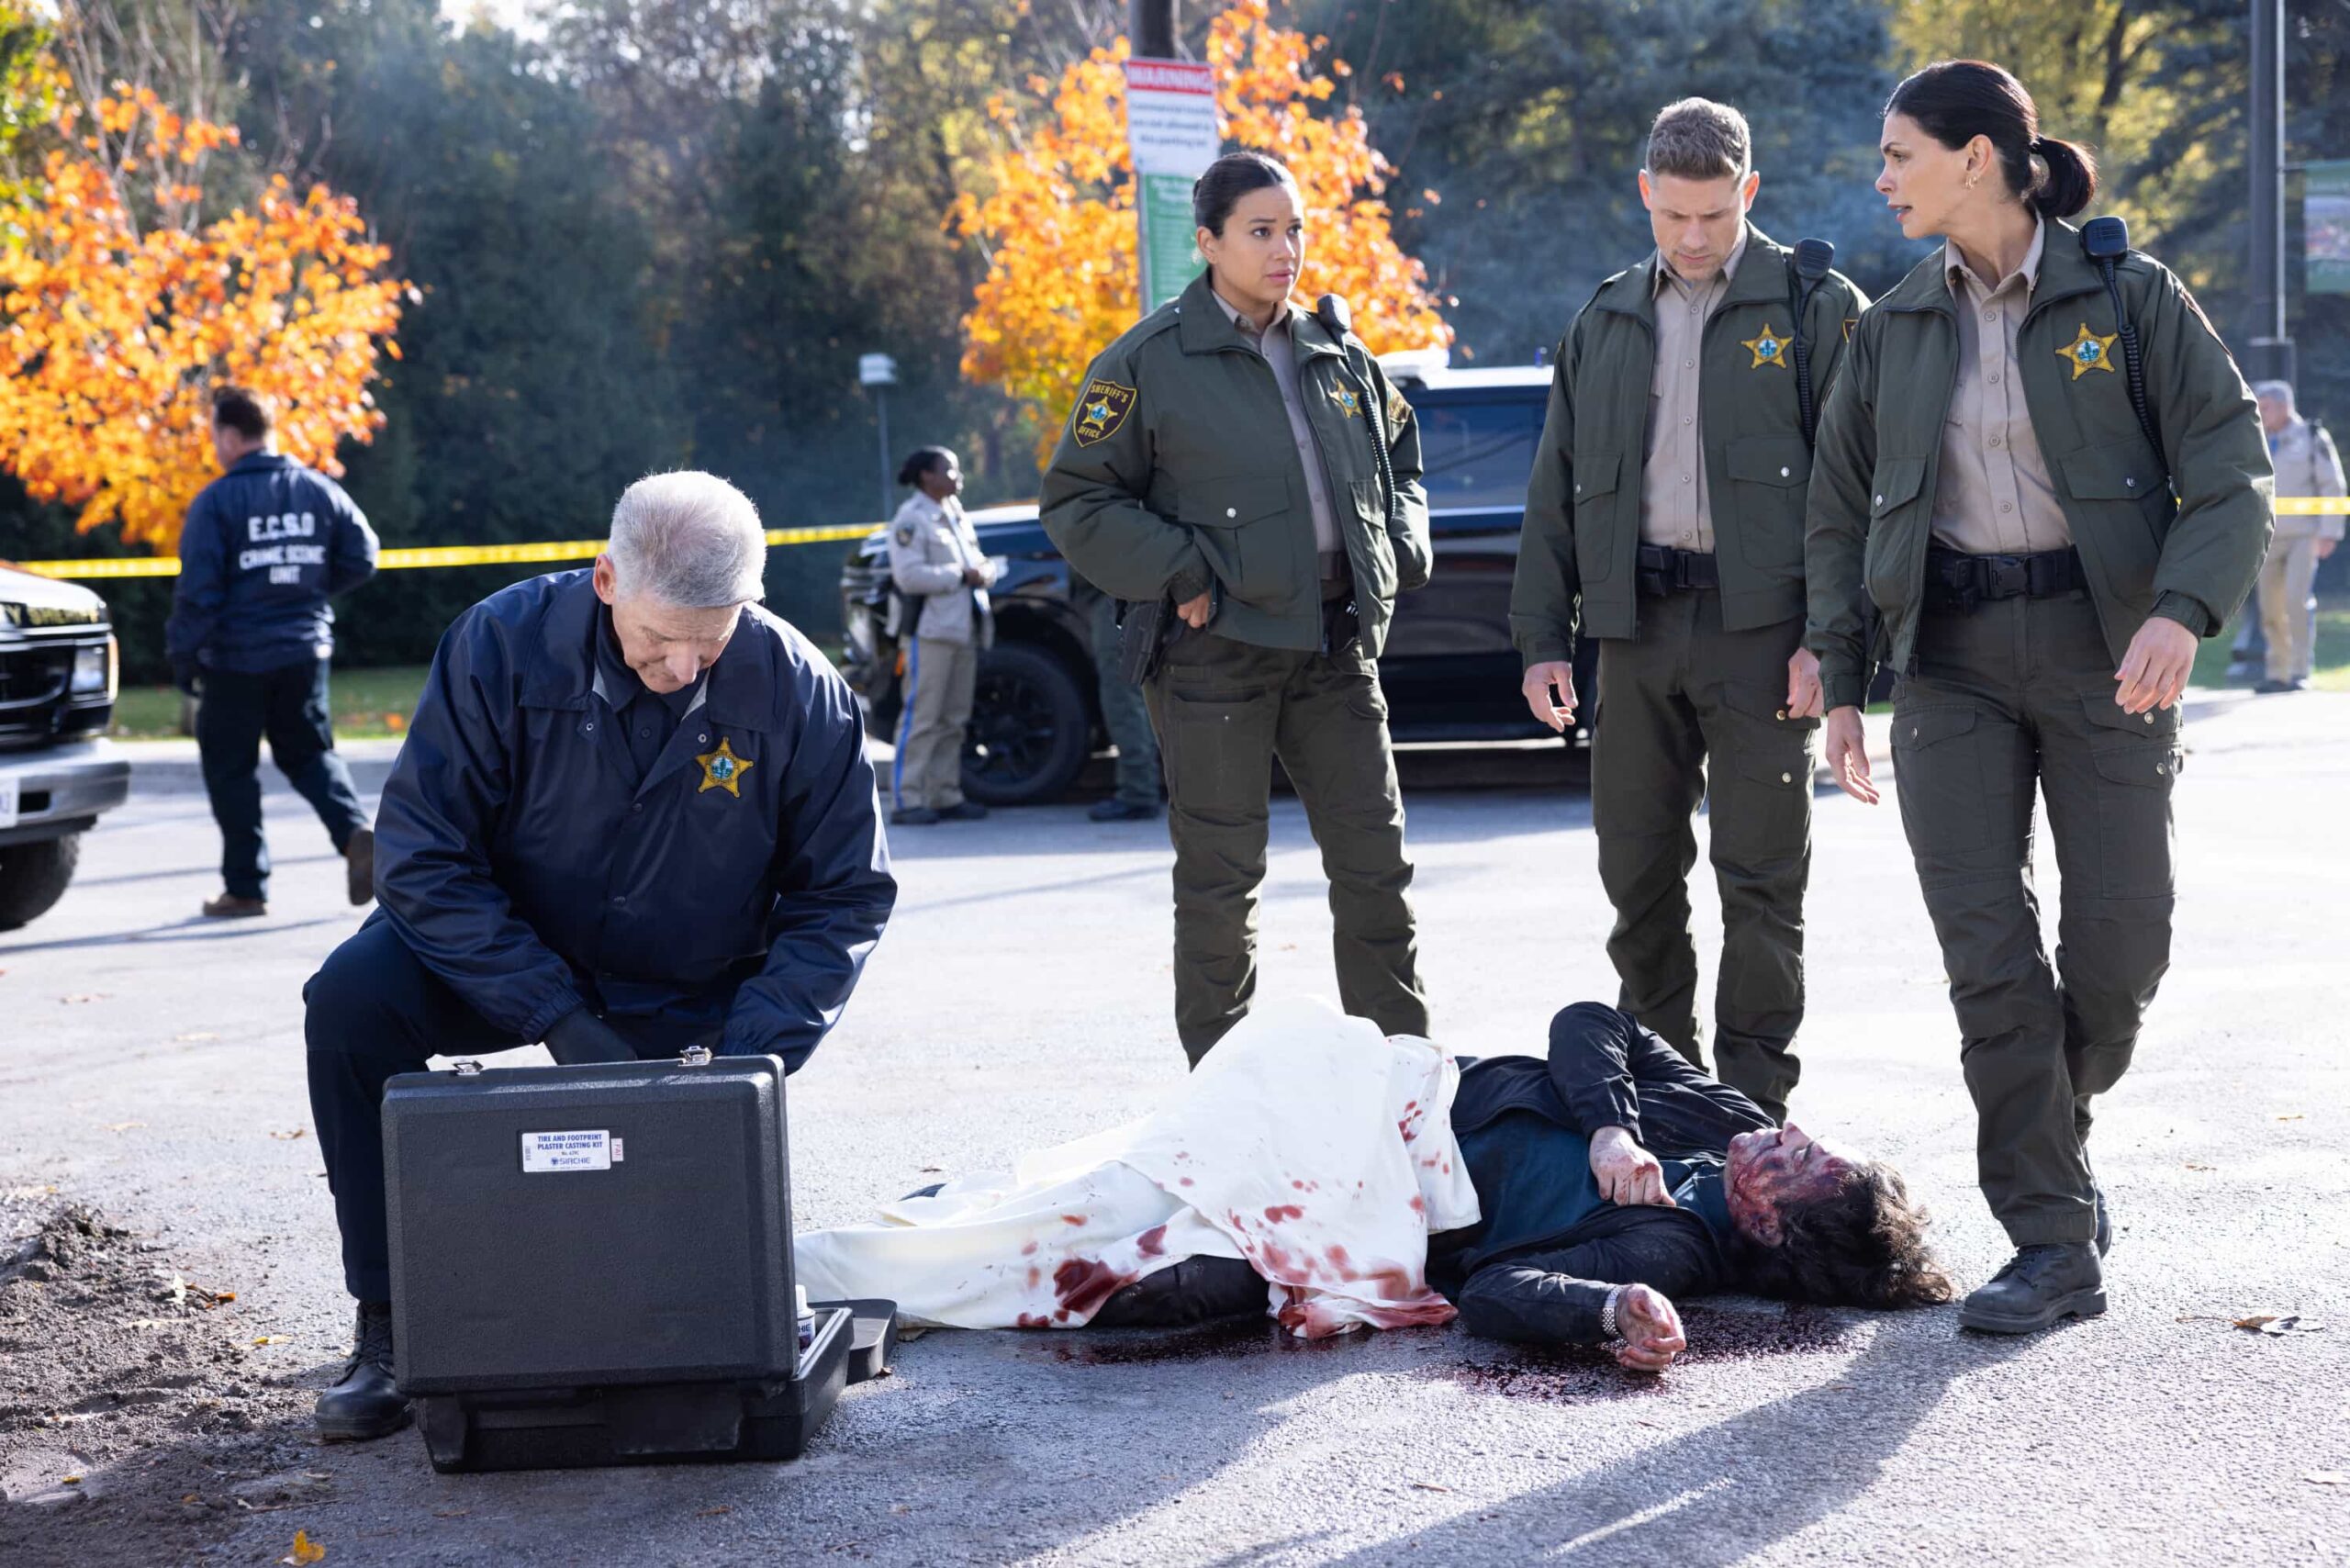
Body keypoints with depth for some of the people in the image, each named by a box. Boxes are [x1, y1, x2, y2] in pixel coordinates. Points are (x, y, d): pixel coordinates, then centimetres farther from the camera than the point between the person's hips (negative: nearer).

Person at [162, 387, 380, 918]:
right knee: (309, 753, 16)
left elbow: (198, 590, -14)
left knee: (231, 769, 8)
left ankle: (245, 887, 10)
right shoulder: (319, 490, 2)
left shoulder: (216, 501, -12)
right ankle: (354, 831, -11)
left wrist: (182, 657, -5)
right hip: (305, 650, 4)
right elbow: (362, 557, 6)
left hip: (236, 658, -4)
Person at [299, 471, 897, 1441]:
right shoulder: (502, 646, -22)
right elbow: (423, 854, -21)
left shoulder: (800, 693, -19)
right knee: (350, 1000, -29)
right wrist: (559, 1017, -29)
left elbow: (842, 899, -9)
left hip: (690, 1005, 1)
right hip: (506, 953, 0)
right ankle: (390, 1324, -18)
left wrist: (744, 1058, -22)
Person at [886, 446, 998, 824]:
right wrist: (961, 575, -15)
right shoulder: (912, 519, -8)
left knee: (953, 720, 10)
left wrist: (984, 570, 2)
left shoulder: (956, 514, 19)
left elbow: (976, 560, 26)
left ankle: (946, 796, 15)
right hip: (931, 629, -9)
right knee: (921, 718, -9)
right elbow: (909, 575, -18)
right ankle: (905, 800, -9)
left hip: (964, 629, 9)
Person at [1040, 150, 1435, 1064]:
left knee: (1376, 862, 6)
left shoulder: (1338, 357, 13)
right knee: (1222, 877, 0)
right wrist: (1178, 576, -13)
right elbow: (1077, 501, -3)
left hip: (1336, 642, 5)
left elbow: (1398, 461, 28)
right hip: (1216, 647, -5)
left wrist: (1397, 553, 10)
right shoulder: (1149, 362, -3)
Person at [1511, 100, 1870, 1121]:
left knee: (1760, 881, -2)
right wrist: (1542, 637, 9)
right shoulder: (1606, 322, 15)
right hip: (1636, 625, 5)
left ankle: (1753, 1105, 5)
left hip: (1760, 625, -4)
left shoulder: (1816, 309, 1)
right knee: (1637, 873, 8)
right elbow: (1554, 493, 17)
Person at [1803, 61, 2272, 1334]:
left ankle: (2054, 1130, 28)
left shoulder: (2128, 298, -2)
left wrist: (2182, 608, -23)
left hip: (2102, 644, -2)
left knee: (2121, 936, -3)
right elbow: (1839, 513, 15)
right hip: (1950, 654, 2)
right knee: (1986, 947, -7)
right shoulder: (1893, 328, 9)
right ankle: (2055, 1241, -1)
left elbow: (2229, 473, -5)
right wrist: (1840, 683, 8)